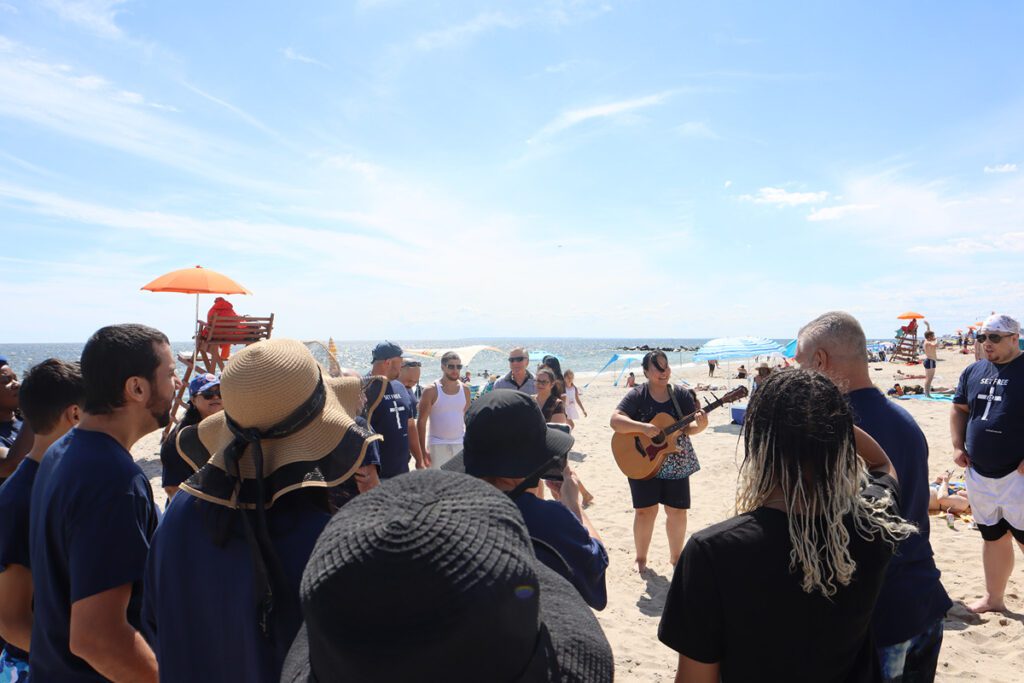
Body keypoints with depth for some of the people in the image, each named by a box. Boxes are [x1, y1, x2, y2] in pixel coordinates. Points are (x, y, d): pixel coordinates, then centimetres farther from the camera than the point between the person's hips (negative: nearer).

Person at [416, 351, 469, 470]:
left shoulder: (465, 389, 6)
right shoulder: (431, 391, -6)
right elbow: (421, 422, -6)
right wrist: (423, 450, -11)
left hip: (460, 444, 4)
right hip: (438, 445, -3)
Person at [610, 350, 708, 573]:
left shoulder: (681, 394, 1)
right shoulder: (637, 395, -8)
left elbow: (689, 428, 1)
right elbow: (615, 421, -17)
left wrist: (700, 425, -22)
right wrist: (643, 427, -30)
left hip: (676, 465, 3)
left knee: (677, 511, 9)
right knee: (645, 511, 2)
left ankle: (676, 555, 29)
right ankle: (640, 557, 21)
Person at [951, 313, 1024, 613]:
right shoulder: (973, 372, 8)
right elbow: (959, 409, 18)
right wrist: (958, 446, 6)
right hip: (979, 474, 6)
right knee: (993, 537, 17)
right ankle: (993, 599, 29)